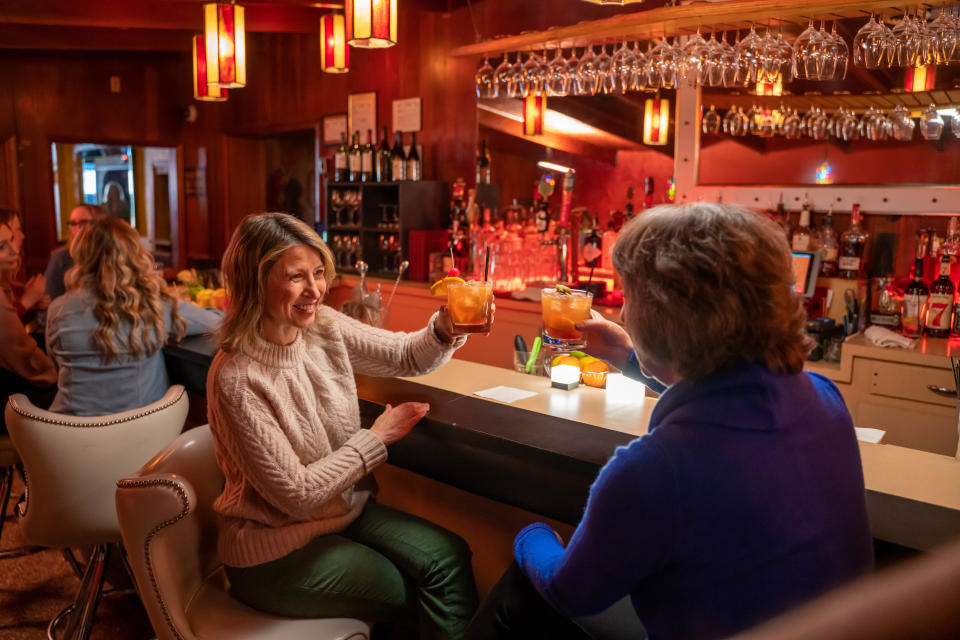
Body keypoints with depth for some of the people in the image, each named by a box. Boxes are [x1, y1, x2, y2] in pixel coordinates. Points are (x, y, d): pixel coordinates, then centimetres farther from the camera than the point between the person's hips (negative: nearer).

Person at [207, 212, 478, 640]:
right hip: (274, 551, -6)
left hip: (345, 511, 6)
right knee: (411, 598, -11)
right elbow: (295, 493, -22)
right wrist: (377, 437, -15)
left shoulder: (326, 328, -5)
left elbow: (408, 357, 4)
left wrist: (445, 328, -18)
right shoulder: (236, 379, -24)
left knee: (448, 555, -12)